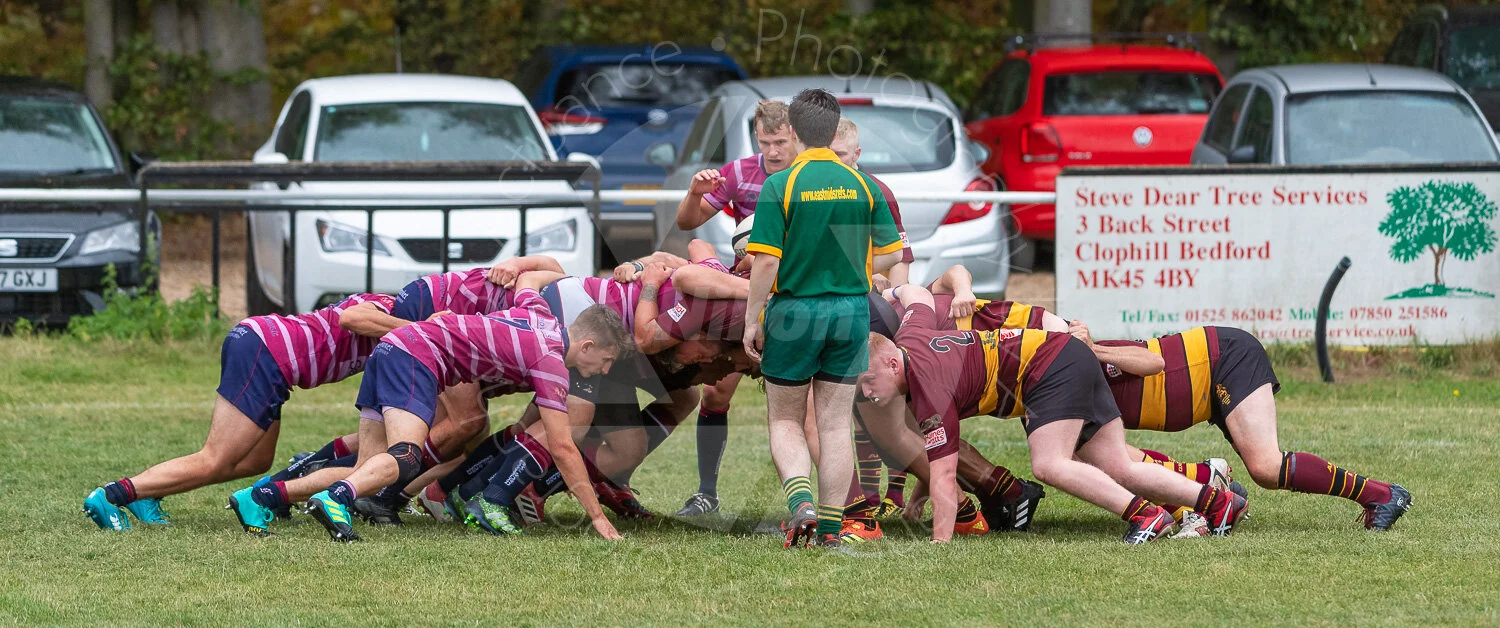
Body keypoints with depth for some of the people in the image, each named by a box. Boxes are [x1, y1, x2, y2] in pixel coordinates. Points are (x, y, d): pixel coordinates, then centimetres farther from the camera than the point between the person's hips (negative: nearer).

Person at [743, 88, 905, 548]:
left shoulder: (780, 186, -10)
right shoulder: (861, 184, 2)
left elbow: (766, 261, -14)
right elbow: (891, 253, 5)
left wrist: (752, 321, -5)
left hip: (794, 312, -3)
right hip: (851, 312, 3)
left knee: (784, 422, 10)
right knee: (835, 424, 9)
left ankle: (800, 499, -14)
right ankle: (830, 525, 7)